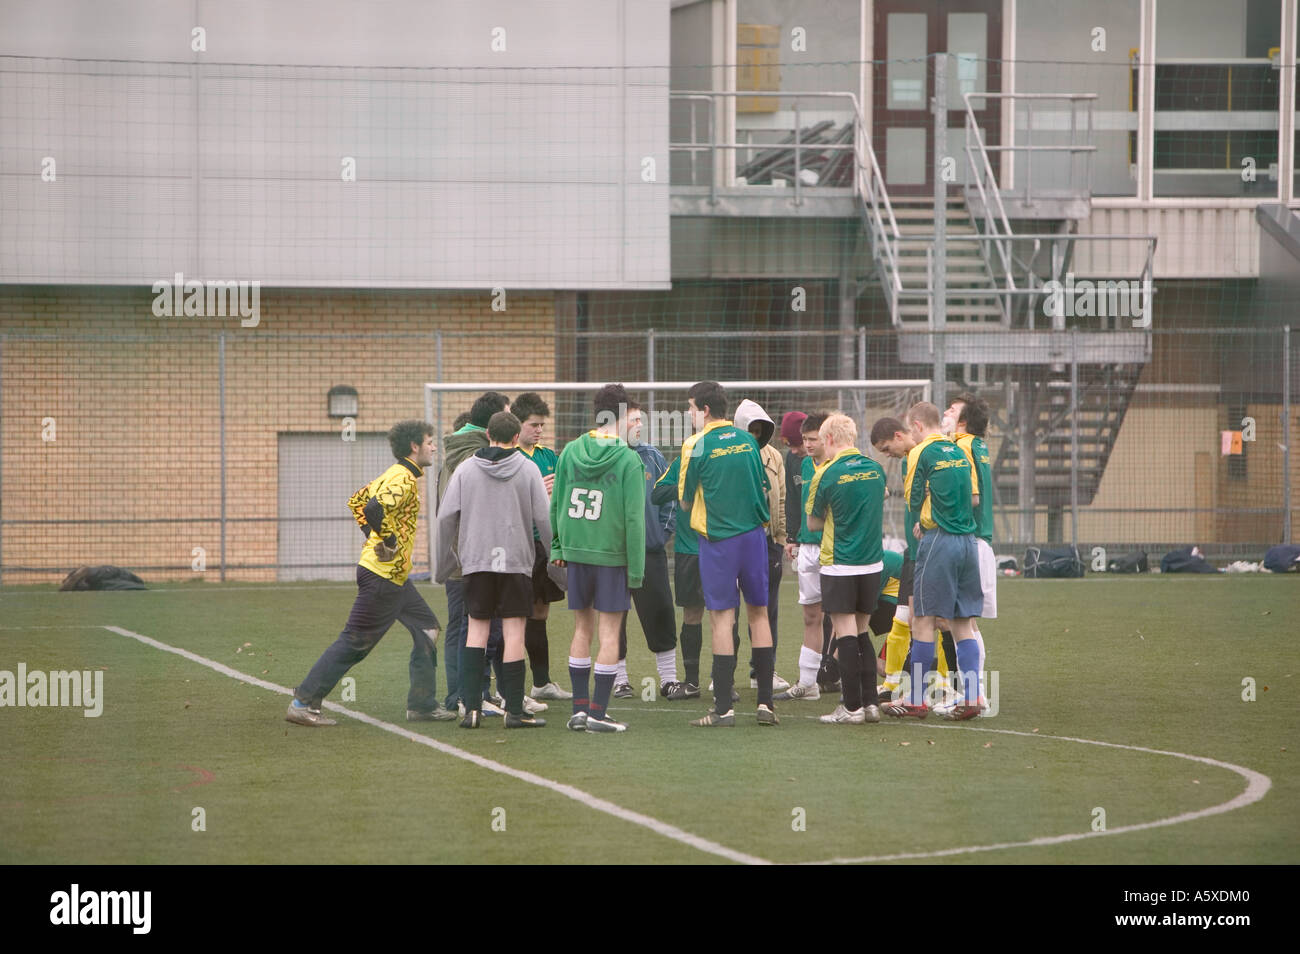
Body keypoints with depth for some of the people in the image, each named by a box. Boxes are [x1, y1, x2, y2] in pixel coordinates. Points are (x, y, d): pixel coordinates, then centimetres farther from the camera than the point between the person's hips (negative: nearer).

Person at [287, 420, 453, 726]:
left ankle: (423, 705, 15)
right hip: (383, 576, -11)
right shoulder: (404, 480, -16)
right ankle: (303, 703, -4)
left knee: (428, 629, 13)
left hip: (395, 577, 11)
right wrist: (389, 542, -22)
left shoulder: (392, 476, 14)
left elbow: (356, 502, 23)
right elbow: (373, 509, -33)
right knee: (354, 643, -7)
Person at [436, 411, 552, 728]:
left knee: (477, 628, 9)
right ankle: (514, 710, 0)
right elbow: (544, 518, -4)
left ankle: (472, 707, 0)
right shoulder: (527, 470, 0)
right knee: (514, 631, 1)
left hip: (475, 560, 2)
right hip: (516, 560, -2)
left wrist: (445, 562, 12)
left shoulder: (466, 469, 4)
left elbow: (445, 517, 2)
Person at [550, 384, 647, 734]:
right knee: (608, 633, 1)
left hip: (575, 551, 4)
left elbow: (556, 504, 7)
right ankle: (598, 712, 0)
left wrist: (557, 547, 16)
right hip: (612, 555, -4)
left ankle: (579, 707, 14)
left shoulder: (571, 452, 3)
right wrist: (636, 569, -7)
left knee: (582, 630, 13)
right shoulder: (628, 460, -10)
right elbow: (634, 517, -11)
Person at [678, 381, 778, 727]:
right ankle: (766, 702, 10)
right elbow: (764, 489, 14)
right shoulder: (747, 440, 6)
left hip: (717, 539, -4)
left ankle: (724, 708, -4)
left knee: (722, 618, -3)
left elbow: (686, 502, -2)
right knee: (758, 613, 11)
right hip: (754, 534, 4)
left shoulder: (697, 446, -8)